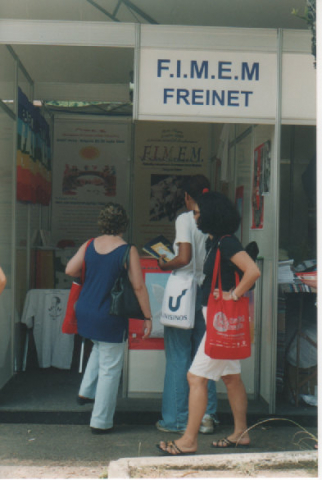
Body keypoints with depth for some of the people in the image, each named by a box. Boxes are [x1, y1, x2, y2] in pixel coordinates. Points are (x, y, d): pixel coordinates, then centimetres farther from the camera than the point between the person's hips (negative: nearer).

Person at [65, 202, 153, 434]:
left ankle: (86, 392, 36)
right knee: (110, 367, 5)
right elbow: (139, 286, -15)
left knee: (99, 348, 35)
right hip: (110, 319, -6)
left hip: (85, 312, 6)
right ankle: (101, 421, 11)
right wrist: (147, 317, -7)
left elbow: (70, 270, 3)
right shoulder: (128, 251, -14)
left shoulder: (89, 246, 0)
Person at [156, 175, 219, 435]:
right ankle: (207, 414, 14)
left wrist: (165, 264, -2)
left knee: (179, 356, 3)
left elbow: (184, 259, -20)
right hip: (208, 291, 5)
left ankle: (178, 419, 9)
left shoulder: (185, 219, -10)